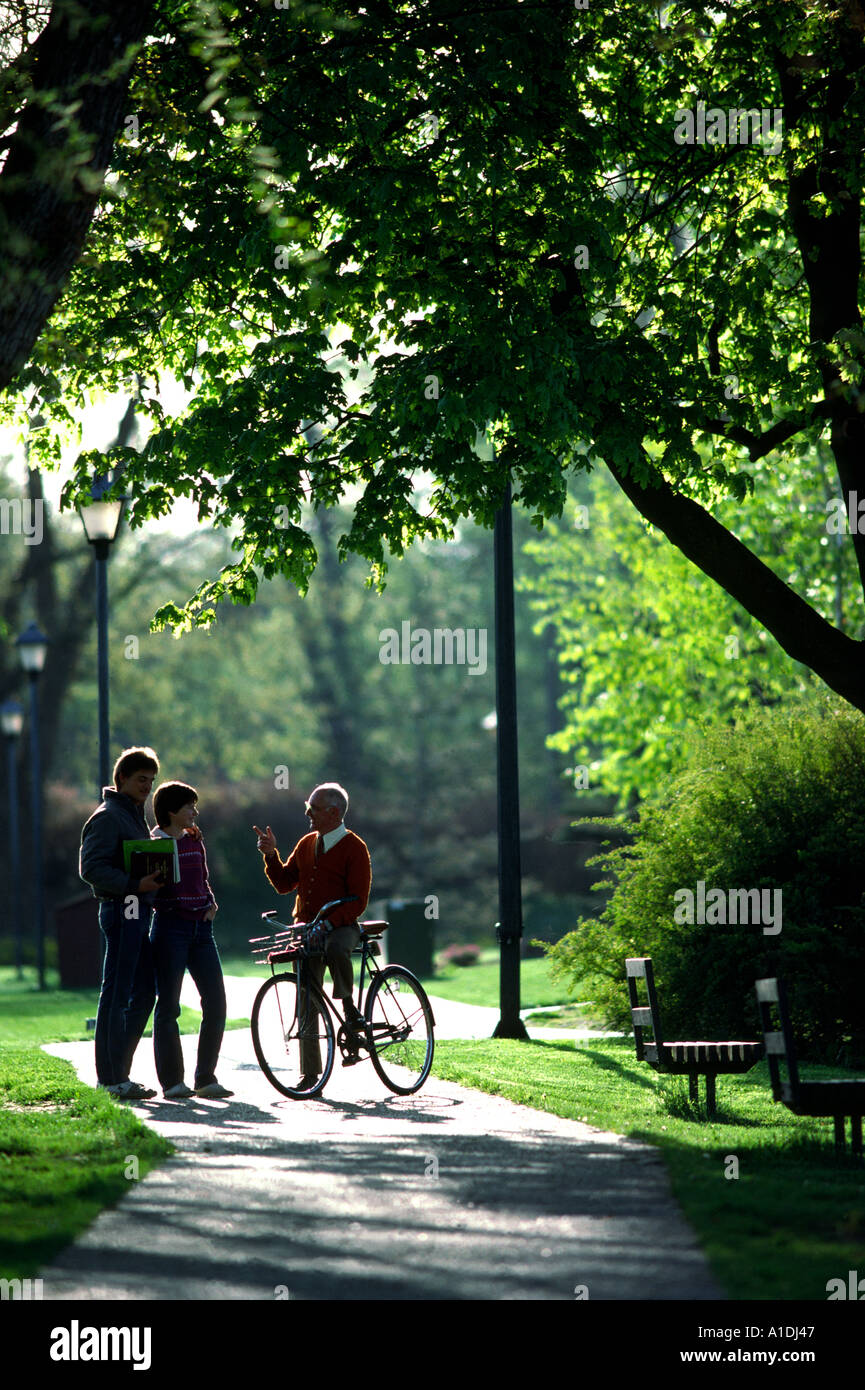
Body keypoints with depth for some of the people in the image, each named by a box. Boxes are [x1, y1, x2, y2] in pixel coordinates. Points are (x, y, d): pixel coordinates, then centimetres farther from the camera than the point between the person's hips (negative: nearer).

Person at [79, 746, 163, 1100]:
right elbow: (91, 867, -18)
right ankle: (110, 1078, -6)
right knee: (116, 995, -8)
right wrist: (135, 885, -24)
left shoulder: (135, 815, 22)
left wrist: (151, 881, 10)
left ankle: (118, 1072, 15)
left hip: (137, 912, 10)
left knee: (143, 993, 11)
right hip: (121, 909, -10)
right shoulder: (107, 816, -9)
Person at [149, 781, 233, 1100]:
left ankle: (205, 1078, 8)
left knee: (216, 1003, 0)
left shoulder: (194, 840, 14)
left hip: (201, 928, 6)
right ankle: (172, 1082, 3)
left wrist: (210, 903, 9)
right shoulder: (154, 843, -4)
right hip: (170, 927, -6)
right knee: (168, 1006, -3)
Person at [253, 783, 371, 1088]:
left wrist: (329, 922, -22)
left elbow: (358, 901, -10)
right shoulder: (306, 844, 14)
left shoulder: (354, 848, -5)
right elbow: (284, 883, 15)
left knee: (336, 950, -41)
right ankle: (310, 1073, 6)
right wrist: (271, 855, 0)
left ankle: (349, 1006, -17)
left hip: (341, 927, -5)